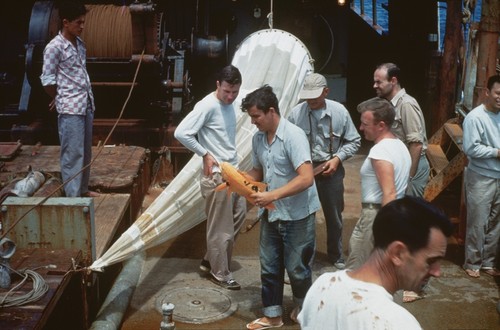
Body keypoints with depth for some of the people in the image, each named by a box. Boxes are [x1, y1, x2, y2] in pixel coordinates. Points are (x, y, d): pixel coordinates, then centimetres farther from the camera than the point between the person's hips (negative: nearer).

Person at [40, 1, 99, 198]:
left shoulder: (79, 43, 11)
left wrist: (88, 98, 14)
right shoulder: (54, 47, -13)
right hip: (70, 108, -8)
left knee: (85, 150, 15)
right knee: (73, 152, -4)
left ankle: (83, 189, 28)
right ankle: (73, 197, 3)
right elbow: (47, 79, -10)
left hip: (86, 104, 8)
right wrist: (60, 99, 3)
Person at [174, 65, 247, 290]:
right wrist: (205, 154, -17)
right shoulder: (207, 106, -17)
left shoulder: (229, 105, 10)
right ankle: (220, 273, 17)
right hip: (217, 175, -9)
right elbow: (181, 133, -23)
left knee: (238, 215, 16)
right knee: (220, 227, 1)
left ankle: (210, 261, 29)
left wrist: (235, 165, 17)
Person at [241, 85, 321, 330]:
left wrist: (272, 195, -33)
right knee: (269, 266, 13)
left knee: (296, 268, 8)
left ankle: (302, 309, 35)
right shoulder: (257, 138, 1)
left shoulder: (293, 135, -21)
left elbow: (306, 178, -28)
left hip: (297, 215, -6)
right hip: (271, 213, 6)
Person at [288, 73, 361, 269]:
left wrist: (337, 159, -12)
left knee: (334, 216, 15)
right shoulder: (296, 113, -11)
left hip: (331, 170, 1)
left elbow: (354, 141, 0)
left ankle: (336, 256, 35)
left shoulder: (340, 111, -9)